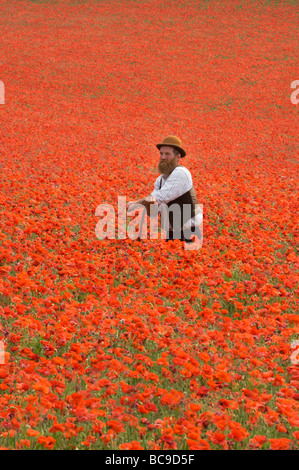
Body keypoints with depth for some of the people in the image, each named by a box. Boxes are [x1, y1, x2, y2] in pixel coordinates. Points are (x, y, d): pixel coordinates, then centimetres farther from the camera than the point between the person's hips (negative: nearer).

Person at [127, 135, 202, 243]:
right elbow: (152, 212, 1)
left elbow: (161, 198, -23)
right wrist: (149, 202, -23)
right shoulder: (160, 179, 9)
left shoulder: (180, 173, -18)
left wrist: (136, 203, -11)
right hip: (171, 232, 8)